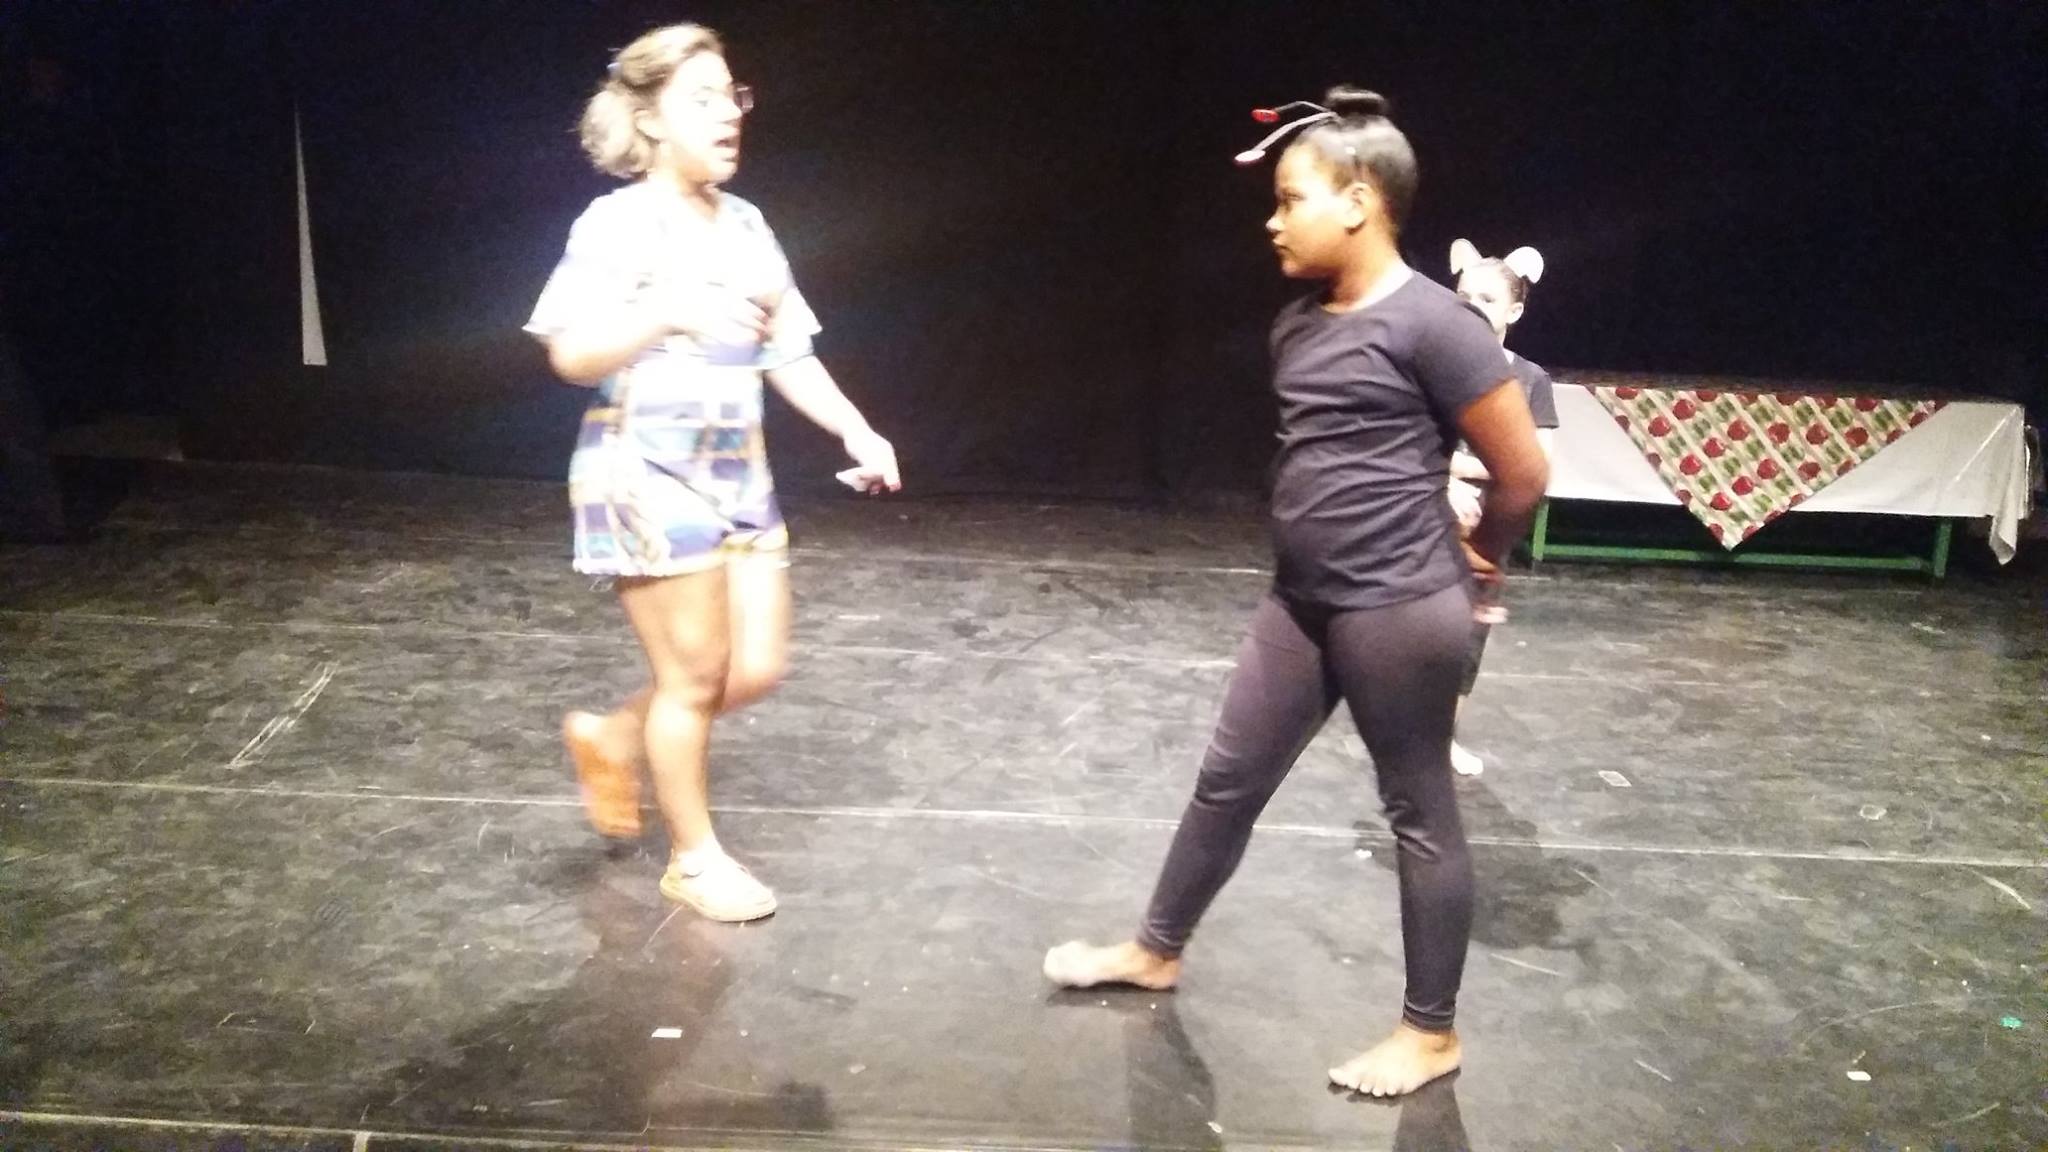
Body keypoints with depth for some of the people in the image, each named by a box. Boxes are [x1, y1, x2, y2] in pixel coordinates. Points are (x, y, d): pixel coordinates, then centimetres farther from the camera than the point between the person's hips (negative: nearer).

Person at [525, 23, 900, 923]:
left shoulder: (747, 225, 10)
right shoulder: (617, 223, -11)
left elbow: (789, 355, 12)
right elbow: (569, 354, -18)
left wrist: (859, 432, 2)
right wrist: (670, 314, -31)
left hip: (739, 475, 7)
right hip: (647, 476, -7)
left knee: (757, 670, 7)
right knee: (695, 675, 1)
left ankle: (612, 737, 33)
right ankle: (695, 859, 21)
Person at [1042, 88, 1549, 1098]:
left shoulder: (1430, 324, -17)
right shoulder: (1297, 325, 8)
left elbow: (1523, 472, -11)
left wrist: (1470, 555, 6)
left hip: (1398, 614, -8)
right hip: (1300, 605, 8)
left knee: (1417, 813, 6)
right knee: (1227, 780, 16)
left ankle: (1431, 1033, 22)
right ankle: (1156, 950, 36)